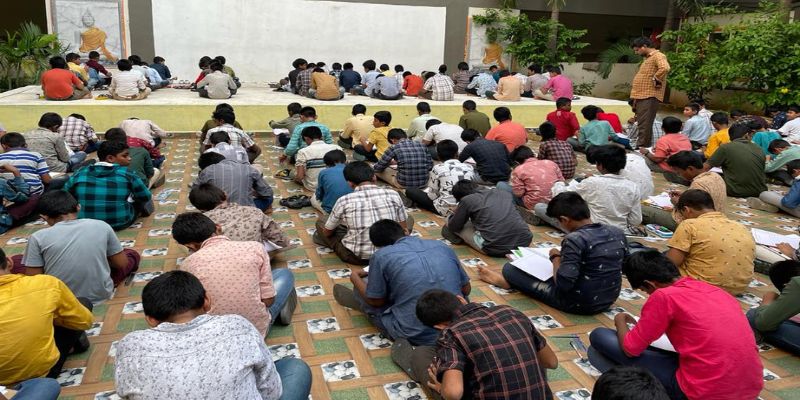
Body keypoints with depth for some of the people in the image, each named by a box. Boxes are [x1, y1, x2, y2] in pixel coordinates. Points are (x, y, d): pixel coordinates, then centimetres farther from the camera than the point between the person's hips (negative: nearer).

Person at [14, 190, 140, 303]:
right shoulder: (101, 226, -7)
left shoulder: (38, 237, -11)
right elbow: (122, 264, 0)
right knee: (132, 254, 23)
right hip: (100, 294, 1)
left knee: (16, 260, 23)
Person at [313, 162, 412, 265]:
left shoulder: (344, 201, -11)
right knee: (409, 219, 26)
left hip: (356, 257, -1)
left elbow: (327, 233, 4)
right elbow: (403, 229, 4)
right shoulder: (393, 195, -8)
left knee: (321, 221, 19)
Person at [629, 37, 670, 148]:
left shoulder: (658, 56, -9)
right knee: (642, 125, 15)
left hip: (649, 97, -10)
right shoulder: (647, 58, 22)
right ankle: (641, 147, 22)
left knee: (645, 125, -11)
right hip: (642, 97, 10)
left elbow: (665, 68, -30)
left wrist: (656, 80, -19)